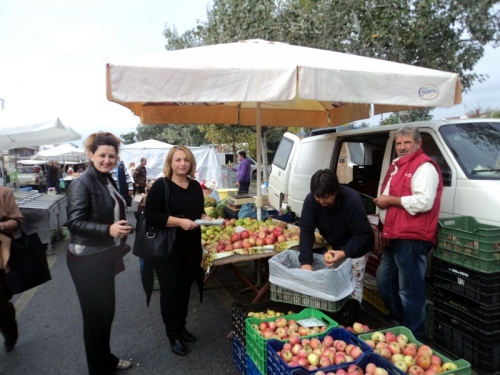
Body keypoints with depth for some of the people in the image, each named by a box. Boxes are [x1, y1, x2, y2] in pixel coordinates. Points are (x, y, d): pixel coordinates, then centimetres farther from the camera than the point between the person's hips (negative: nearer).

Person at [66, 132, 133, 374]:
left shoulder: (108, 180, 8)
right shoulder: (82, 183, -17)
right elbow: (74, 223, -24)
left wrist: (120, 239, 25)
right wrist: (109, 230, -37)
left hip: (105, 256, 8)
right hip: (87, 259, -8)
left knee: (107, 311, 18)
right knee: (95, 314, 6)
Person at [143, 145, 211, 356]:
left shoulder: (195, 186, 6)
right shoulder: (161, 185, -13)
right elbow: (150, 215, -19)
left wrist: (205, 218, -4)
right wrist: (179, 221, -26)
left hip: (191, 246, 6)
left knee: (185, 288, 17)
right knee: (170, 291, 6)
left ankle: (181, 327, 36)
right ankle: (173, 335, 23)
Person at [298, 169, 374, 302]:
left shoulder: (352, 200, -33)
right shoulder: (310, 200, -23)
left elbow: (363, 235, -27)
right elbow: (306, 230, -24)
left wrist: (344, 252, -42)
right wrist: (306, 261, -35)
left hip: (355, 247, -3)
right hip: (333, 246, 4)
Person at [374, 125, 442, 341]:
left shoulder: (424, 167, -11)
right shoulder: (396, 166, 20)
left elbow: (424, 202, -25)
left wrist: (391, 200, -17)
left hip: (412, 239, -11)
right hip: (395, 237, 11)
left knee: (410, 290, -4)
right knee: (384, 281, 21)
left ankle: (414, 337, 10)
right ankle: (400, 323, 37)